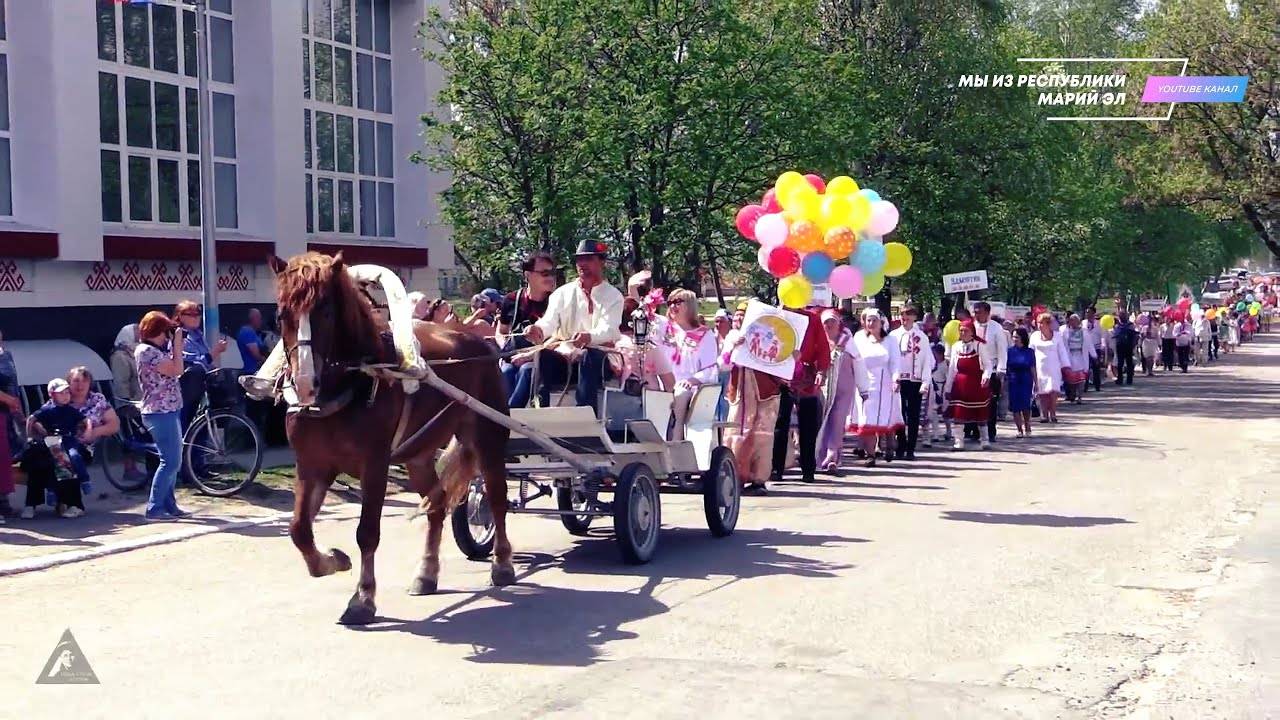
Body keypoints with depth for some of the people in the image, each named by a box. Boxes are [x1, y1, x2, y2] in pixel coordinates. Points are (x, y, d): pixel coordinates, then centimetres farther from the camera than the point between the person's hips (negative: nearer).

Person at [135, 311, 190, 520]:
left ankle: (169, 505, 19)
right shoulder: (146, 351, -14)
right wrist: (177, 344, -10)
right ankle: (154, 508, -6)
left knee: (173, 461, 13)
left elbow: (174, 370, 16)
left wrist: (176, 346, 10)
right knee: (170, 461, -10)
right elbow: (176, 370, -19)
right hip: (160, 413, -10)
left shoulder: (157, 350, 15)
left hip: (169, 411, 10)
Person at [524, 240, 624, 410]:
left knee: (589, 355, -37)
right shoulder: (563, 293, 13)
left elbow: (607, 330, -13)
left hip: (597, 360, -2)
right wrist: (538, 329, -29)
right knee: (542, 356, -29)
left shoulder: (613, 296, 4)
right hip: (564, 357, 2)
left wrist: (588, 337, -37)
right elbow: (549, 321, -3)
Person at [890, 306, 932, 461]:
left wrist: (925, 382, -7)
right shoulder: (894, 336, 4)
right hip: (898, 380, 0)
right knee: (900, 414, 4)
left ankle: (910, 450, 7)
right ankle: (900, 448, 11)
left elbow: (927, 360, 1)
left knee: (913, 416, 3)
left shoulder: (921, 337, 2)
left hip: (916, 381, 0)